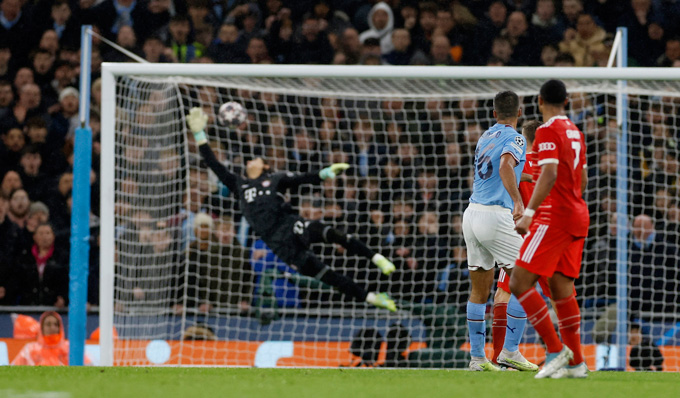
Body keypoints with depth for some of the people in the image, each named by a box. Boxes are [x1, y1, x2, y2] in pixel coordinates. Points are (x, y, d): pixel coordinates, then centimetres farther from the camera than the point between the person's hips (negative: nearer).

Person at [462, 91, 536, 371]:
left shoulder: (486, 137, 17)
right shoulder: (514, 140, -7)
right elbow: (506, 165, -28)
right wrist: (518, 201, -38)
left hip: (472, 213, 8)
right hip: (496, 218, -8)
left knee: (479, 292, 9)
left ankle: (477, 356, 7)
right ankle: (510, 351, -5)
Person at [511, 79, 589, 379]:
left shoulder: (548, 131, -11)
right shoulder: (574, 132, 15)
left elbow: (550, 174, -23)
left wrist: (529, 213, -26)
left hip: (554, 217, -9)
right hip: (578, 217, 9)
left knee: (519, 283, -9)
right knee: (562, 289, 10)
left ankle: (556, 350, -15)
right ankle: (576, 363, 6)